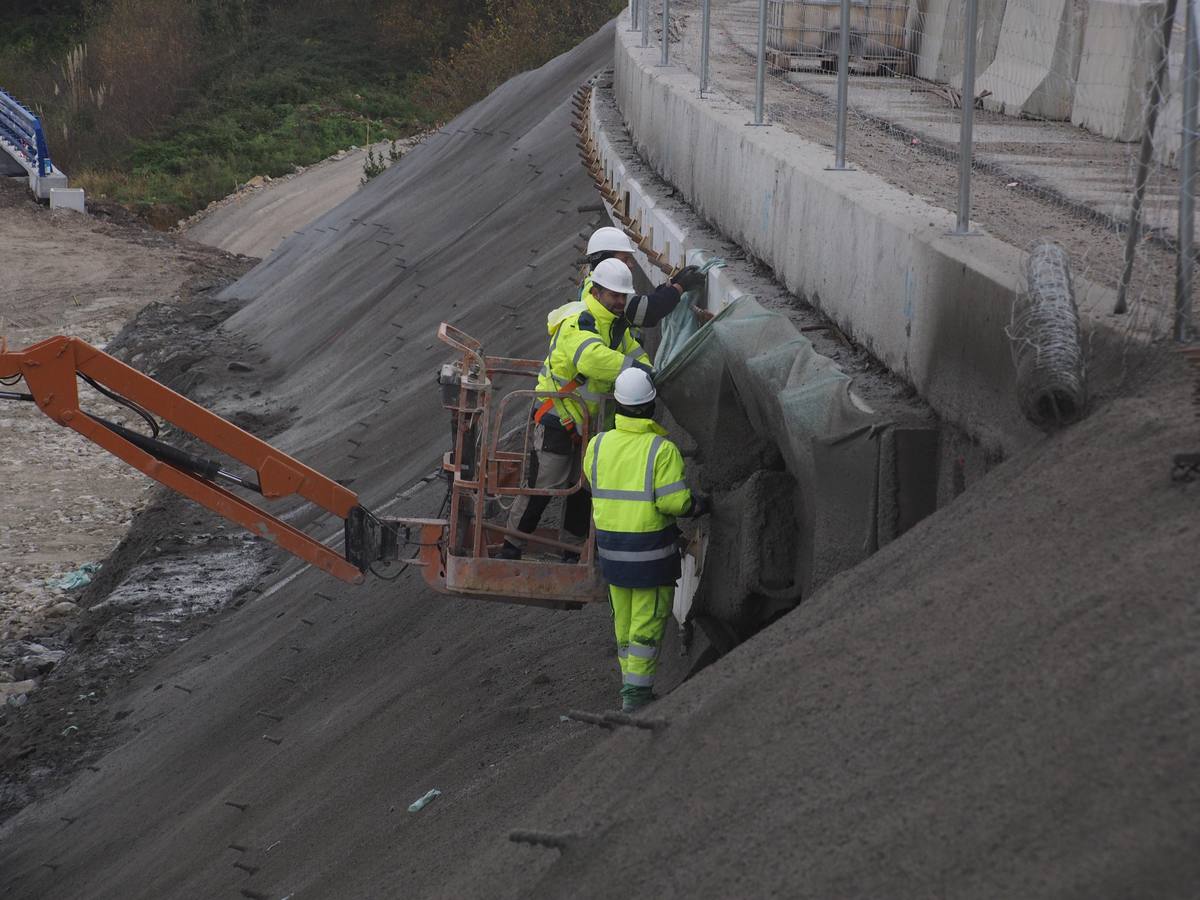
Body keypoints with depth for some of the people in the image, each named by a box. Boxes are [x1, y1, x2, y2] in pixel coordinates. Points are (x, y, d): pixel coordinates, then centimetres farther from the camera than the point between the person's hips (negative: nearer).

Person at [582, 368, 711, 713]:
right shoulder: (662, 449, -17)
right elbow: (674, 501, -20)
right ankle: (636, 693, 0)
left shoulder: (598, 445, -3)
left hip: (611, 545, 5)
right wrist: (699, 505, 0)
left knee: (624, 618, 16)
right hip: (651, 547, -4)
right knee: (649, 620, 3)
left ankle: (632, 685, 24)